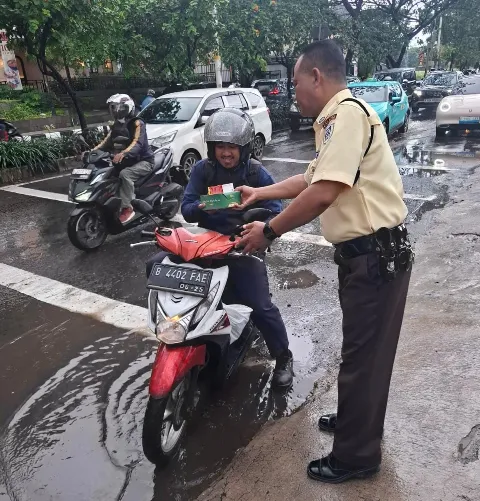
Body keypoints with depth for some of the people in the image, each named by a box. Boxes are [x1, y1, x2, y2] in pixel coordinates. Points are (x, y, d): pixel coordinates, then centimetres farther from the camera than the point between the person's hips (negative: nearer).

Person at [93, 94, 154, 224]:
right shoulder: (117, 125, 11)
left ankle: (127, 208, -32)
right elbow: (107, 141, 7)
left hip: (143, 160, -9)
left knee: (125, 174, -35)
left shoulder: (137, 123, -14)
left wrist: (123, 153, -48)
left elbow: (137, 143, -31)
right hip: (127, 161, 9)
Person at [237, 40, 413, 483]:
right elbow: (312, 179, 25)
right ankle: (355, 419, 45)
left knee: (363, 356, 4)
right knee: (360, 349, 23)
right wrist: (259, 193, 29)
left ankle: (356, 456, 23)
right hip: (364, 253, 10)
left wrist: (268, 231, -16)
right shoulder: (335, 120, 15)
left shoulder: (347, 113, -18)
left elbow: (322, 194, -27)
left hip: (376, 255, -10)